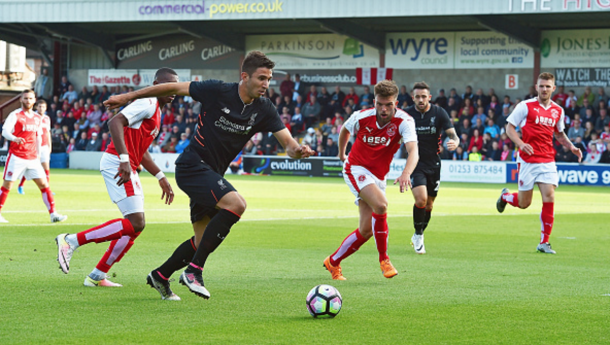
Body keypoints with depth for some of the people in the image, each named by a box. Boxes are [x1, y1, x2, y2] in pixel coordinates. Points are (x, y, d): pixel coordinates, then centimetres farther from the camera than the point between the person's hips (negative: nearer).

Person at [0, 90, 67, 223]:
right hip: (16, 156, -5)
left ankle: (53, 214, -4)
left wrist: (38, 154, 19)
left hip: (32, 158, 5)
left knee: (44, 184, -3)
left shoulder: (38, 118, 13)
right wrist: (15, 138, -35)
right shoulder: (15, 115, -4)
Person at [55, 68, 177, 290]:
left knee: (135, 226, 11)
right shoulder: (147, 103, -9)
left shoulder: (156, 111, 23)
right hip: (117, 164, -10)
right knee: (135, 224, -17)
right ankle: (71, 241, -13)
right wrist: (124, 160, -32)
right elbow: (115, 122, -24)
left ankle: (97, 276, 15)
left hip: (126, 168, 10)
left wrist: (161, 177, 26)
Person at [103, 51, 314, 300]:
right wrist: (129, 97, -1)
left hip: (211, 175, 8)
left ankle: (160, 276, 36)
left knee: (205, 241, 13)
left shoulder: (264, 110, -1)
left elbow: (287, 142, -6)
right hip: (192, 165, -8)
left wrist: (297, 150, -32)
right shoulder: (218, 91, -15)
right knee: (236, 204, -29)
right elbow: (174, 88, -6)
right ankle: (194, 270, -23)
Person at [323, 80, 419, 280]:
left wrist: (406, 174, -53)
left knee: (366, 230, 2)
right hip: (356, 169, -3)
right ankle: (383, 259, -19)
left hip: (378, 177, 3)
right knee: (380, 205, -30)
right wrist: (341, 153, 22)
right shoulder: (361, 117, -14)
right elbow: (345, 130, 10)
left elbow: (413, 151, -35)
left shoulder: (404, 122, -19)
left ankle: (333, 262, 22)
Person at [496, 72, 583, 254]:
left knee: (549, 199, -10)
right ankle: (505, 196, 40)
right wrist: (521, 144, -19)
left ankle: (544, 242, -1)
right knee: (524, 203, 3)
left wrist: (571, 147, 7)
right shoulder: (525, 106, -4)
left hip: (547, 161, 3)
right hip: (528, 160, -3)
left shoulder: (558, 110, 9)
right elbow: (510, 127, -2)